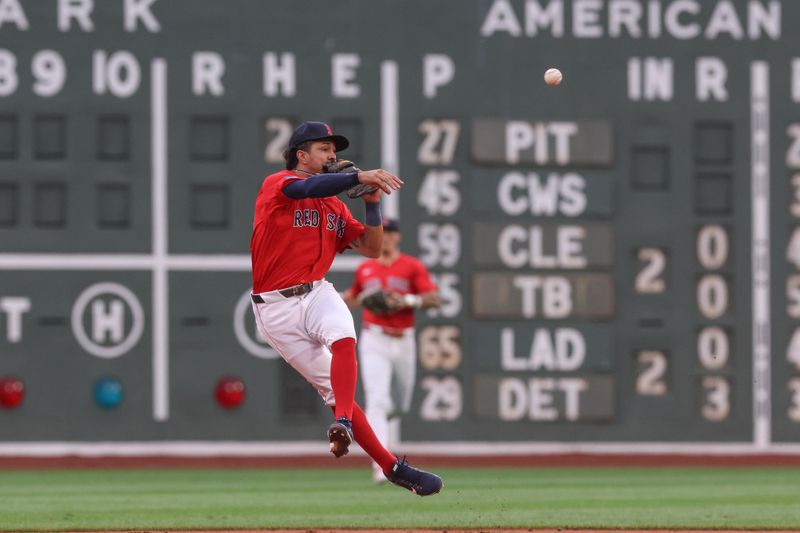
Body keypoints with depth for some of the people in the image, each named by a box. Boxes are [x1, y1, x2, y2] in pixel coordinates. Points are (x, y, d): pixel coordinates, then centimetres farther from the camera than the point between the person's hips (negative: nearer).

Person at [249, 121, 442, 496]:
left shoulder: (335, 206, 16)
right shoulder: (277, 184, -4)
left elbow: (371, 249, 13)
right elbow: (309, 188, -26)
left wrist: (372, 204, -3)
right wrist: (360, 176, -39)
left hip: (317, 294, 4)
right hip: (276, 307, -4)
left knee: (343, 338, -32)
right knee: (333, 389, -7)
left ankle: (343, 424, -43)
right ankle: (391, 467, -9)